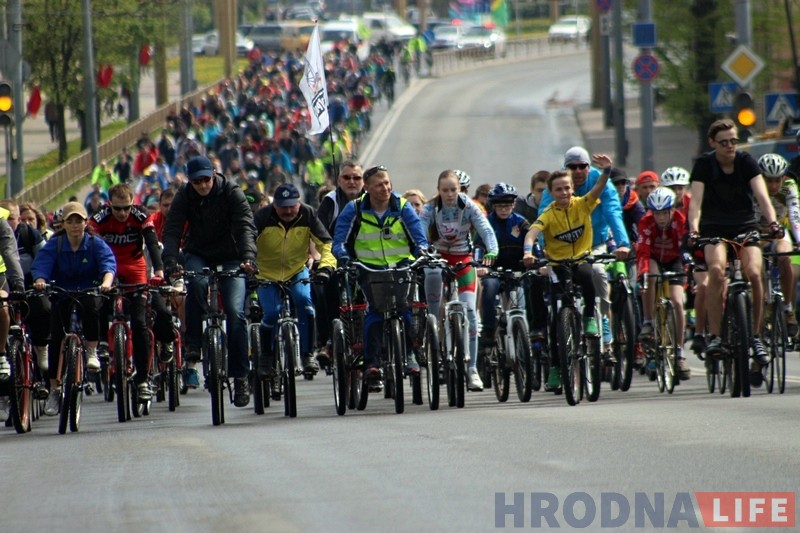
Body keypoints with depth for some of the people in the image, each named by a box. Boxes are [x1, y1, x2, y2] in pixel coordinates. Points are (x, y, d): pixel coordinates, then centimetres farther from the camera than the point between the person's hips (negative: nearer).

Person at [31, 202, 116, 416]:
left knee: (91, 306, -37)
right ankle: (54, 389, -4)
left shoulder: (96, 244, -5)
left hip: (88, 293, -1)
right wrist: (40, 280, -40)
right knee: (56, 338, -13)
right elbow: (41, 264, -17)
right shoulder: (54, 245, -3)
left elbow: (108, 262, -22)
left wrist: (106, 282, -44)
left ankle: (92, 352, -19)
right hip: (62, 298, 1)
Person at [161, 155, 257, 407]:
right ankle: (193, 349, -24)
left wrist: (248, 257, -41)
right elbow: (172, 230, -18)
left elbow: (245, 227, -23)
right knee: (197, 283, -34)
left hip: (230, 258, -1)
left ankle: (240, 377, -8)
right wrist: (170, 262, -35)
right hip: (198, 256, 1)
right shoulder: (184, 197, -9)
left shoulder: (232, 193, -13)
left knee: (235, 313, -16)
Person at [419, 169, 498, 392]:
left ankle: (472, 368, -7)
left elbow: (486, 230, -23)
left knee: (469, 310, -12)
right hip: (439, 255, 0)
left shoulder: (469, 207, -12)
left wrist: (492, 252, -42)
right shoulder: (430, 209, -13)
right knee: (433, 273, -38)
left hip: (464, 258, 0)